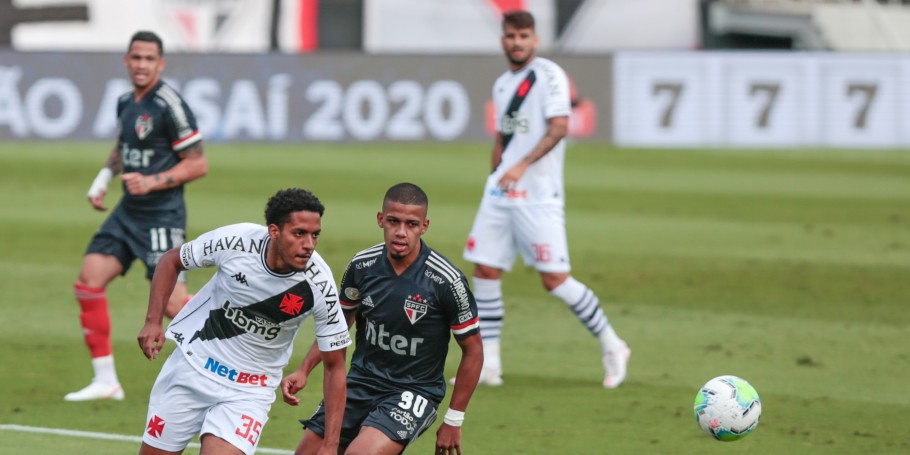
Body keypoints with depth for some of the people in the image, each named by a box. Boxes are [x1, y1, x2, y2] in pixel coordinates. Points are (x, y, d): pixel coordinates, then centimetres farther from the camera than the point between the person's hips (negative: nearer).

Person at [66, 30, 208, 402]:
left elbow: (198, 164, -13)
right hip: (128, 213, 8)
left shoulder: (169, 106, -15)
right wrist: (103, 178, 14)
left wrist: (153, 182, -21)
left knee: (171, 302, -15)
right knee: (88, 282, 0)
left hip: (162, 216, -8)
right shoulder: (126, 102, 9)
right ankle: (105, 380, 7)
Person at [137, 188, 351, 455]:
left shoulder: (320, 287, -22)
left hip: (250, 389, -1)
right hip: (193, 361, 1)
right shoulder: (236, 241, -22)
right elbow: (171, 261, -1)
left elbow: (334, 365, -11)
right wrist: (153, 321, -12)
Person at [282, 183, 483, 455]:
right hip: (361, 380, 5)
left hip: (414, 391, -5)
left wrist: (453, 421, -6)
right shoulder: (362, 265, -5)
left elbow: (473, 350, -7)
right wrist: (304, 370, 4)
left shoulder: (446, 280, -17)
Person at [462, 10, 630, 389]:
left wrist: (522, 165, -28)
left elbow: (559, 127, -19)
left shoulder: (548, 75, -8)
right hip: (499, 194, 7)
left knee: (554, 279, -8)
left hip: (538, 195, -7)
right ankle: (488, 364, 6)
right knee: (485, 270, 1)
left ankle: (611, 346, 7)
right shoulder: (502, 84, 15)